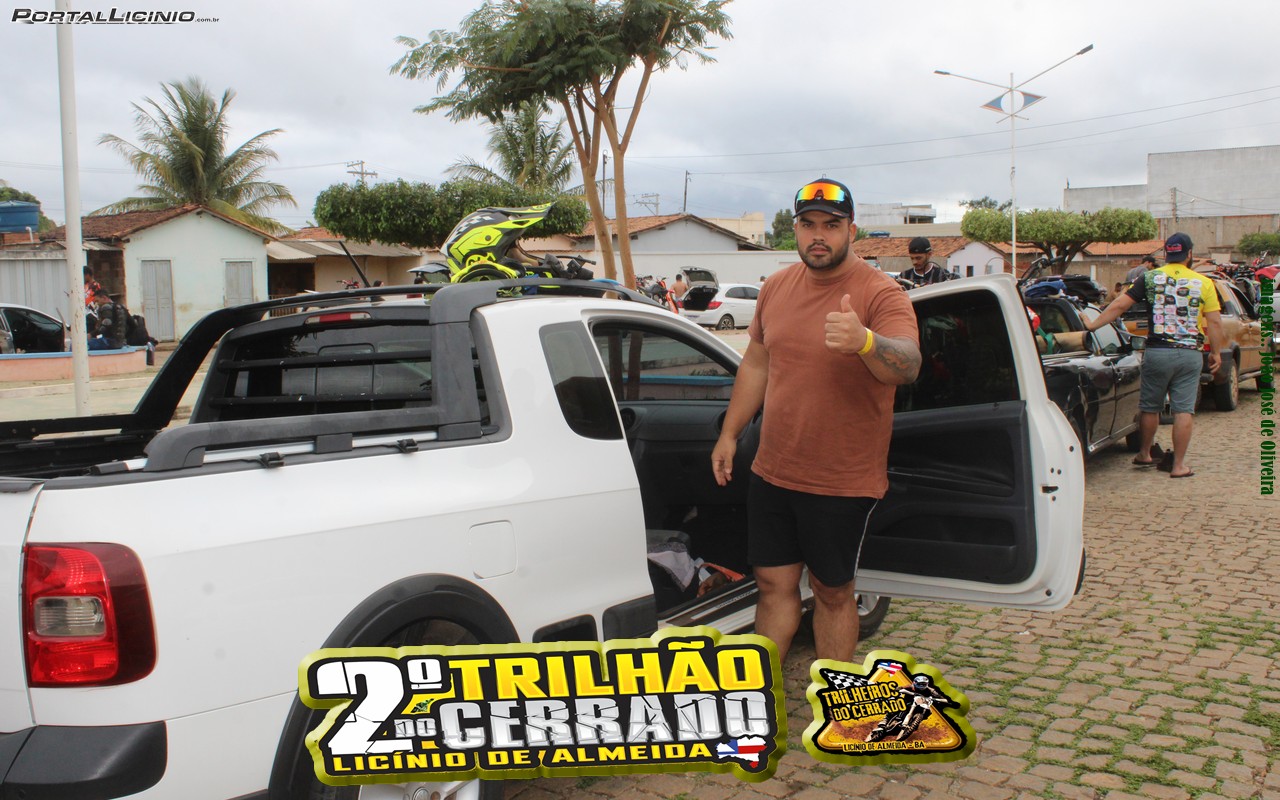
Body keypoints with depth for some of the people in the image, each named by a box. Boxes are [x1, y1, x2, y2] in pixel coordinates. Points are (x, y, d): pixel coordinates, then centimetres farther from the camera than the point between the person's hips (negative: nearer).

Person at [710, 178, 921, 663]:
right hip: (772, 472, 5)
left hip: (843, 481, -5)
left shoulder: (881, 293, -14)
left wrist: (865, 340, -51)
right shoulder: (777, 287, 5)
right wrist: (730, 433, 15)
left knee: (833, 591, 9)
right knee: (774, 584, 13)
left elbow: (907, 367, -30)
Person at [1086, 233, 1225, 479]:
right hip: (1190, 355, 0)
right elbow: (1214, 322, -1)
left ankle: (1144, 454, 29)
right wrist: (1216, 353, 8)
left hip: (1157, 352, 0)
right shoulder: (1204, 284, 1)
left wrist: (1092, 325, 3)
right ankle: (1179, 465, 6)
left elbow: (1119, 305, -3)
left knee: (1150, 406, 15)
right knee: (1183, 410, 3)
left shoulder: (1150, 278, 1)